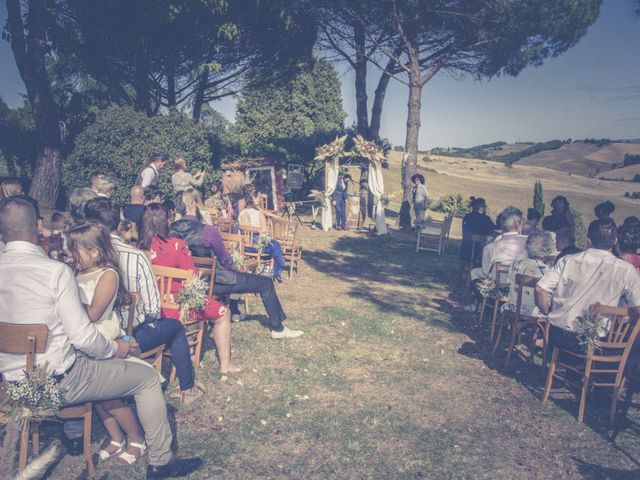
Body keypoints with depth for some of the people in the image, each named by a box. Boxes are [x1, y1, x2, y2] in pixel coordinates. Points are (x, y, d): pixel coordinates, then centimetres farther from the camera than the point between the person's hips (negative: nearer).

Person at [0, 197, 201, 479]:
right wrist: (115, 348, -2)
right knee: (147, 377, 7)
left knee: (94, 364, 33)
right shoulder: (55, 270, -22)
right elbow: (82, 336, -21)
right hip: (57, 383, -7)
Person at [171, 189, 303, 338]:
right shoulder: (208, 231, -25)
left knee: (232, 274, 36)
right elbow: (225, 260, -11)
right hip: (213, 282, -8)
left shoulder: (172, 231, -6)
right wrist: (232, 269, 11)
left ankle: (234, 311, 46)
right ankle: (277, 328, 12)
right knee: (266, 283, 2)